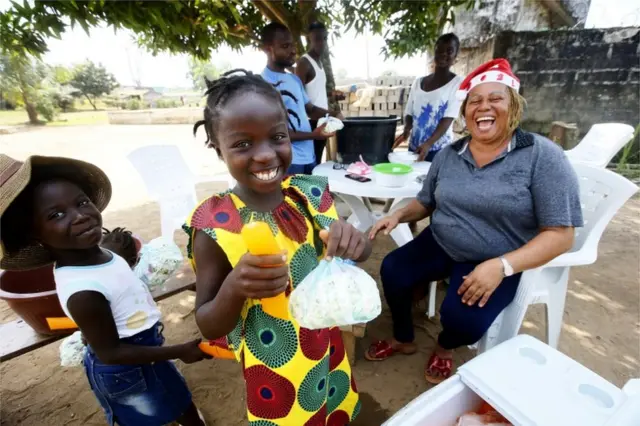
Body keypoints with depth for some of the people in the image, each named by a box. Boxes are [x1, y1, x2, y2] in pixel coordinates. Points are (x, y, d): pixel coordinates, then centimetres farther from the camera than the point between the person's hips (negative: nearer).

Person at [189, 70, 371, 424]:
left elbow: (357, 254, -1)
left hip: (327, 350, 4)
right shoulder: (215, 224, -22)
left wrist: (352, 242, -24)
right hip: (273, 372, -3)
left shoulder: (310, 194, -13)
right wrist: (234, 288, -34)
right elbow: (208, 326, -13)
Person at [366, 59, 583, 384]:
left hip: (498, 262, -4)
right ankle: (403, 340, 16)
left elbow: (559, 234, -15)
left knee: (462, 318, -25)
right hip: (439, 244, 5)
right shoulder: (449, 154, 2)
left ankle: (444, 347, 17)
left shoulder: (542, 156, -13)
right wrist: (398, 215, -8)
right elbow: (425, 202, 14)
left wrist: (501, 266, -29)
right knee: (392, 270, -14)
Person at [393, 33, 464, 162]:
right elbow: (409, 113, 11)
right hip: (414, 147, 4)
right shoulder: (418, 82, 11)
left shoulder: (457, 82, -2)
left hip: (439, 150, -4)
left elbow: (448, 119, -11)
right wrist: (406, 131, -11)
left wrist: (428, 144, -25)